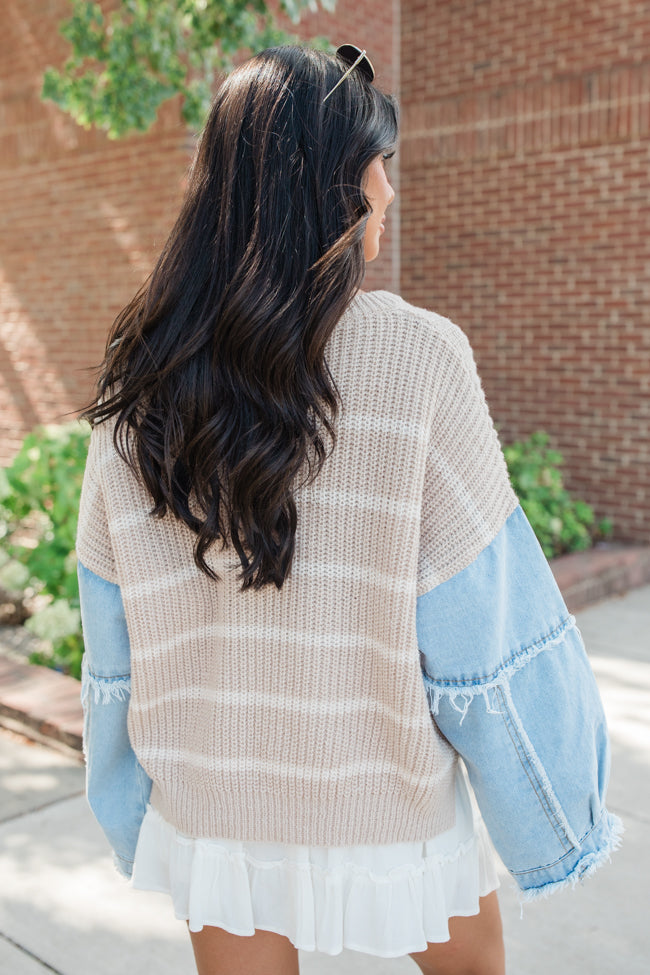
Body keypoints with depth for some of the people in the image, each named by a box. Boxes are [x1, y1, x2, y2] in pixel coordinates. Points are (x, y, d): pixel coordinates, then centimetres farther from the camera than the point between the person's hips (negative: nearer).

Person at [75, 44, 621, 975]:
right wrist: (562, 813, 0)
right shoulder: (416, 358, -20)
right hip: (382, 811, -2)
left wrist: (137, 815, 15)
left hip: (207, 806, 3)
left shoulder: (138, 384, -8)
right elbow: (491, 632, -16)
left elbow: (117, 643, 0)